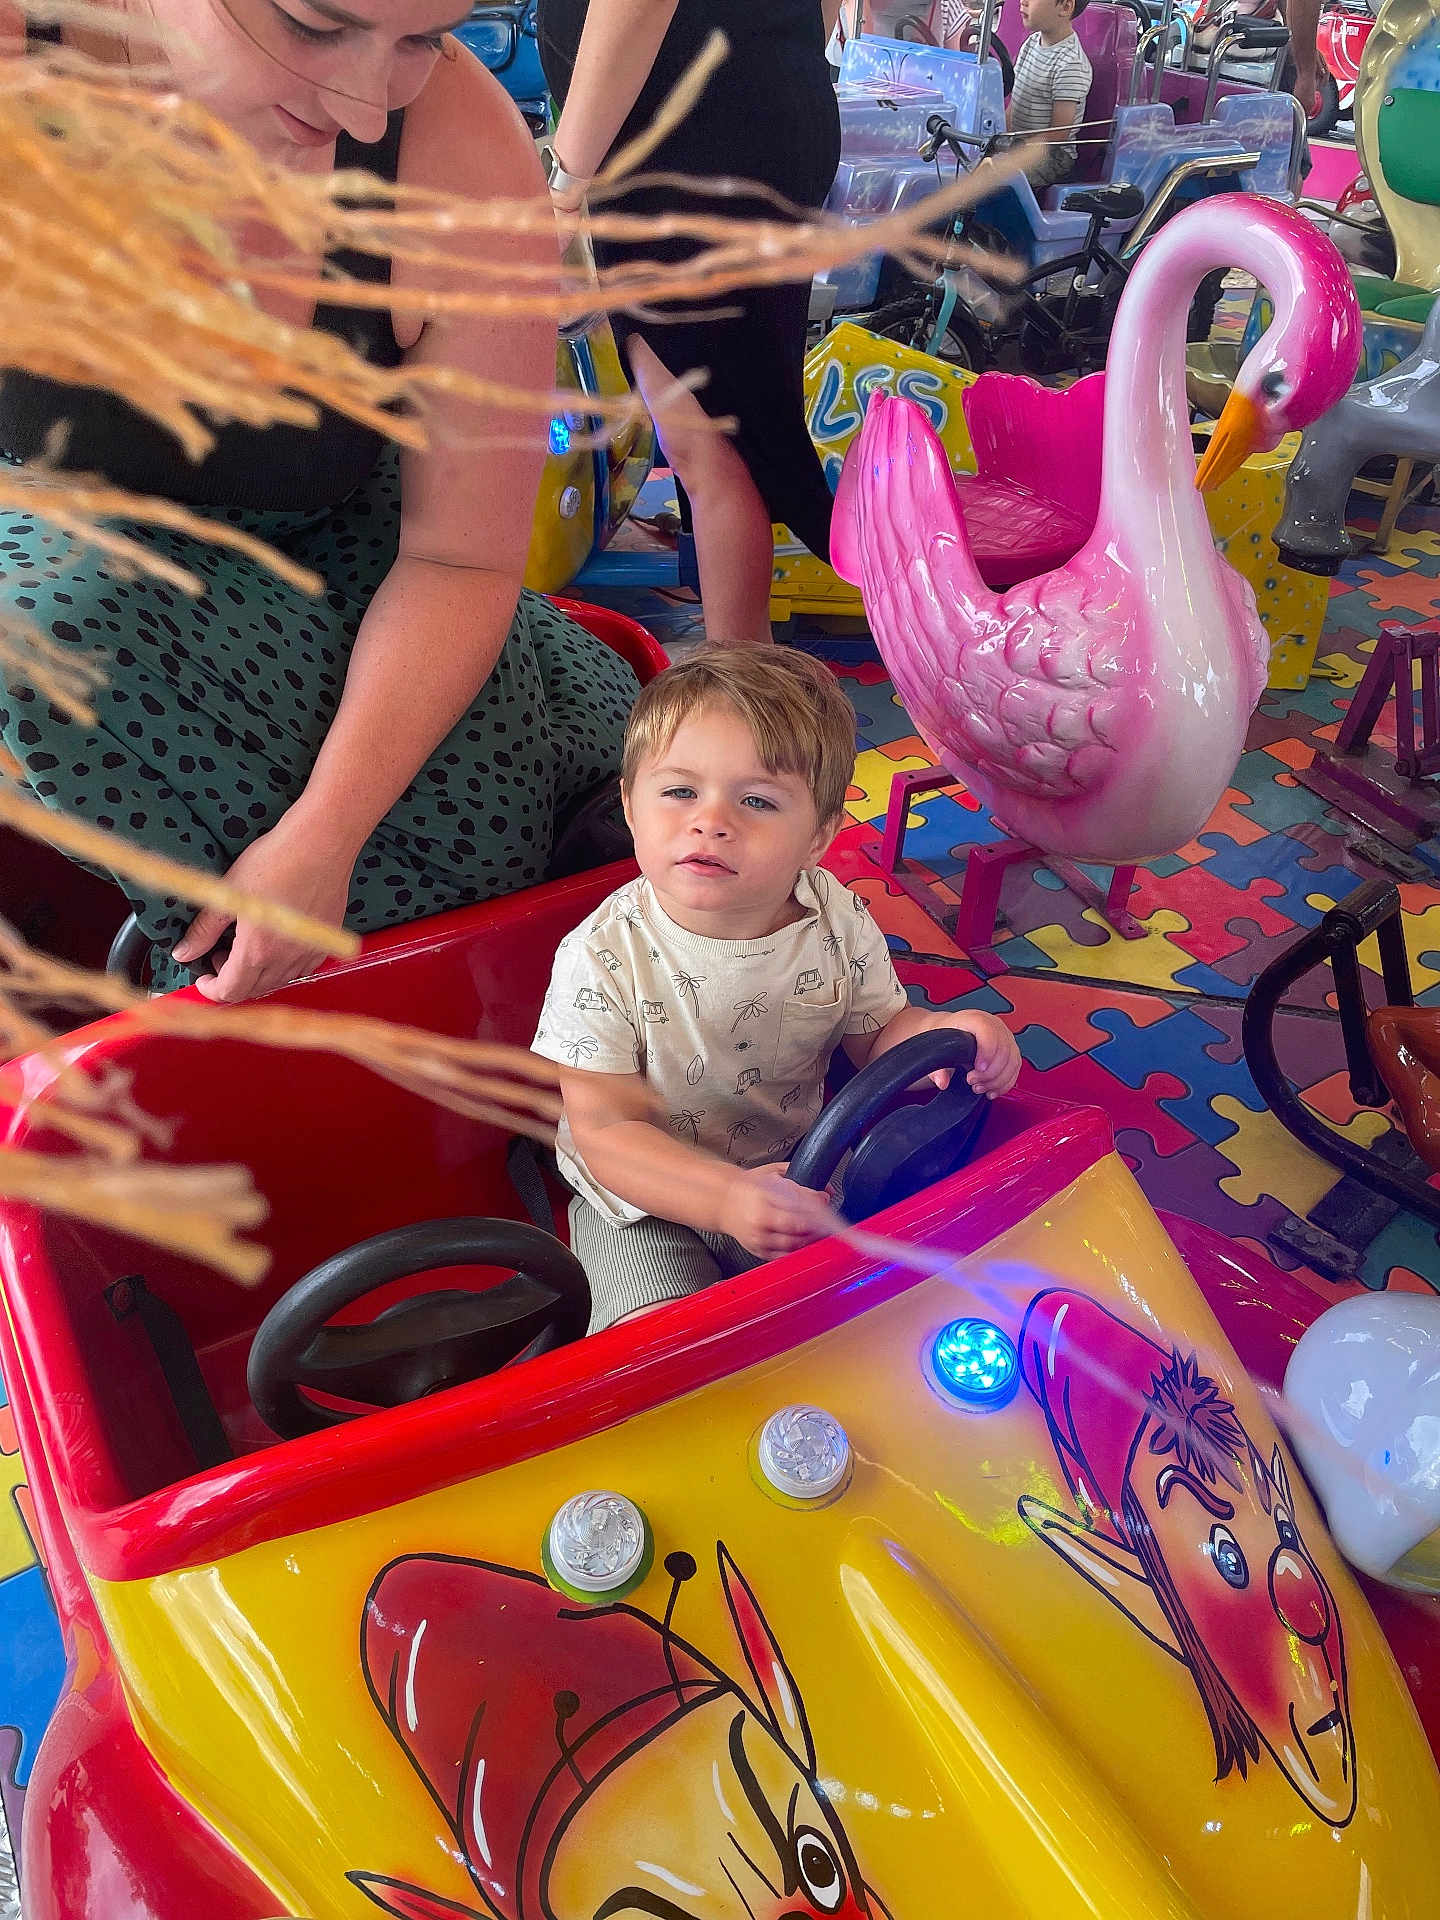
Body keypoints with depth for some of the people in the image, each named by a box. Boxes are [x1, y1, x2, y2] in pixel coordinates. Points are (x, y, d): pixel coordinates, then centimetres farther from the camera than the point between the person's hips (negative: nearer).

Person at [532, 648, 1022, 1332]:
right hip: (646, 1203, -3)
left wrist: (944, 1034, -20)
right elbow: (606, 1130, -21)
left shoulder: (840, 925, -12)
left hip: (796, 1170, 4)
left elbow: (878, 1035, 5)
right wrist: (728, 1197, -37)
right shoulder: (603, 959, -23)